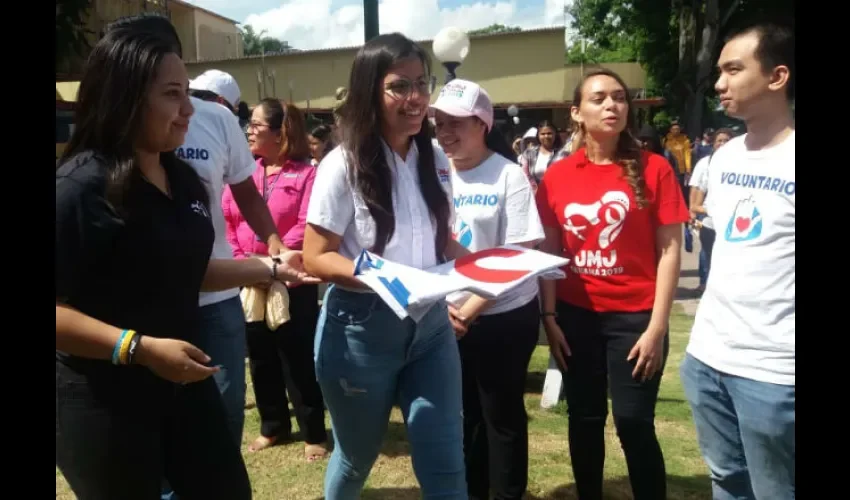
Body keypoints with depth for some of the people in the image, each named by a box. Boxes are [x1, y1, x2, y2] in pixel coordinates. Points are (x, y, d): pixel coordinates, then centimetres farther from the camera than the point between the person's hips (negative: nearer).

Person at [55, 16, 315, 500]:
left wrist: (271, 267, 10)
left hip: (183, 383, 8)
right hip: (101, 401, -7)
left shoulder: (183, 178, 4)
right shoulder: (80, 187, -19)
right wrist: (141, 347, -28)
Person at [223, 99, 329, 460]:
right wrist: (239, 261, -7)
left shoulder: (307, 173, -7)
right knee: (260, 357, 15)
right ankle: (273, 426, 32)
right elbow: (225, 219, 4)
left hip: (293, 283, -5)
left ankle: (314, 434, 17)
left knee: (299, 357, 3)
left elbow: (307, 227, -15)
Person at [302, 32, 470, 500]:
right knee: (356, 457, 19)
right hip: (362, 328, -4)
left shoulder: (436, 161, 3)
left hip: (430, 323, 4)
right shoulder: (344, 165, -13)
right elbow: (316, 258, -12)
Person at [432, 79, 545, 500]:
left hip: (503, 317, -4)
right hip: (447, 319, 5)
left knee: (502, 416, 9)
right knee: (463, 414, 16)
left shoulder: (509, 176, -9)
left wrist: (468, 311, -14)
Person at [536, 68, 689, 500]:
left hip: (634, 316, -2)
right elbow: (549, 252, 5)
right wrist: (549, 316, 1)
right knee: (584, 419, 14)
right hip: (575, 315, 3)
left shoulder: (654, 169, -4)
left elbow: (669, 250, -5)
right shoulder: (556, 176, 2)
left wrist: (658, 325, -10)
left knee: (634, 423, 2)